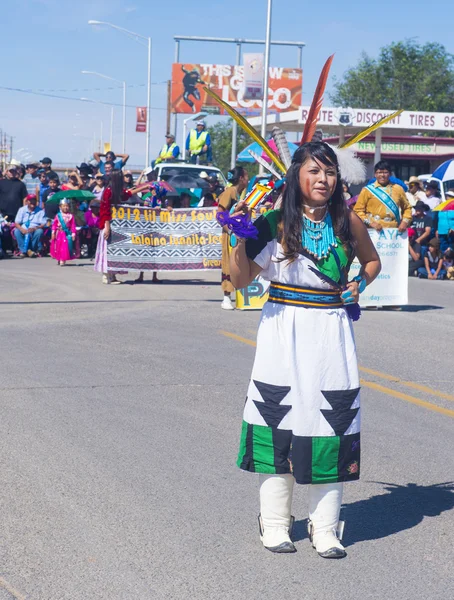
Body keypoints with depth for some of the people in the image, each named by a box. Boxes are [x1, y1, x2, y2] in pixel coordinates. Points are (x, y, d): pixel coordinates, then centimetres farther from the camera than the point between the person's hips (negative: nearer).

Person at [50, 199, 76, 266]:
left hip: (67, 234, -1)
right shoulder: (58, 216, 0)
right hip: (59, 234, 1)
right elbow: (54, 224, 2)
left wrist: (73, 234, -6)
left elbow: (73, 225, -2)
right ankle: (58, 259, 24)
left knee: (65, 247, -5)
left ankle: (63, 260, -1)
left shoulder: (71, 216, -2)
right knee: (59, 246, 9)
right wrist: (53, 233, -3)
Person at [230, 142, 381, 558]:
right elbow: (241, 279, -5)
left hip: (331, 333, 2)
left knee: (332, 424, 2)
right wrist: (240, 237, -19)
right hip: (283, 332, -2)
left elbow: (372, 260, 21)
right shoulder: (277, 223, -6)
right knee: (279, 423, 2)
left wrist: (360, 284, 2)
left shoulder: (348, 222, 1)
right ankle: (275, 524, 16)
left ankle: (325, 529, 13)